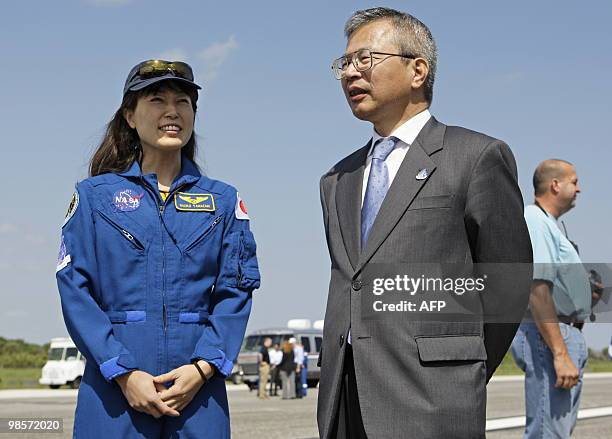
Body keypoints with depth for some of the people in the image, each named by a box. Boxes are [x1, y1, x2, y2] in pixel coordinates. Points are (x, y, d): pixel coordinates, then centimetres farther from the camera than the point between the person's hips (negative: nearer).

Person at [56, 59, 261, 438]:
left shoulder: (223, 200, 11)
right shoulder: (95, 195, 6)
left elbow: (235, 292, 4)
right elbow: (75, 289, -2)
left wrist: (203, 367, -11)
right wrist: (124, 372, -12)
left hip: (198, 389, 1)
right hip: (114, 389, -1)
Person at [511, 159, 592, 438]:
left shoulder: (548, 225, 23)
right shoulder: (534, 221, -12)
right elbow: (537, 289, -23)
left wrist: (587, 296, 13)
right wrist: (560, 354, -27)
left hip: (568, 336, 11)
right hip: (548, 337, -11)